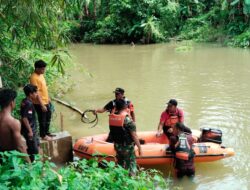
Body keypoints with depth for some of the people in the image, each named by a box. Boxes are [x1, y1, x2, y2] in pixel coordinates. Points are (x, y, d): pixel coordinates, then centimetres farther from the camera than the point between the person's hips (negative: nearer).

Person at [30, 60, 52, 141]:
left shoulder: (41, 75, 5)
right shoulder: (34, 78, -24)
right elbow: (36, 93, -26)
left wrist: (48, 99, 20)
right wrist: (42, 105, -26)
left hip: (46, 101, 9)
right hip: (40, 103, -9)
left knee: (48, 118, 21)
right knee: (42, 120, 6)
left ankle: (47, 132, 37)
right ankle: (43, 135, 22)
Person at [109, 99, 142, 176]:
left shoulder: (111, 117, -6)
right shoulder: (127, 119, -22)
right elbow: (134, 135, -19)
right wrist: (139, 147, -11)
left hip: (117, 145, 6)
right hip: (127, 147, -6)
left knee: (120, 164, 22)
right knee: (131, 165, 5)